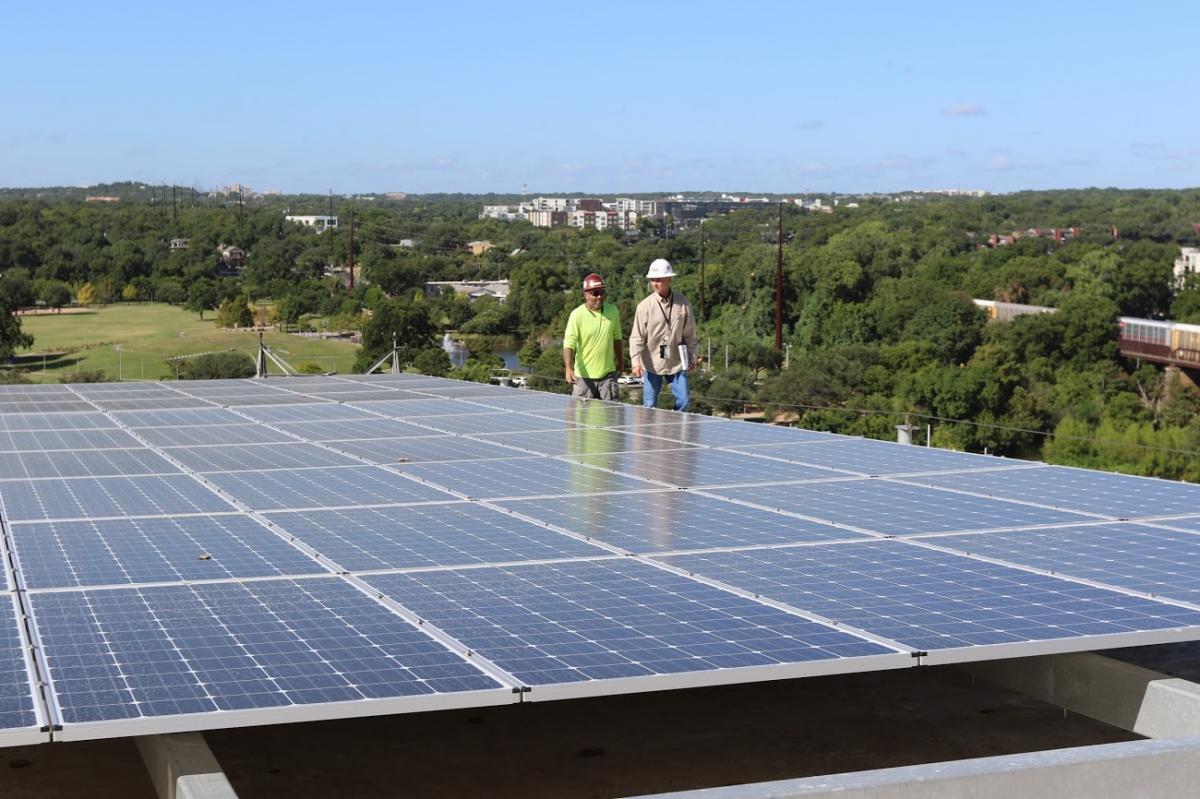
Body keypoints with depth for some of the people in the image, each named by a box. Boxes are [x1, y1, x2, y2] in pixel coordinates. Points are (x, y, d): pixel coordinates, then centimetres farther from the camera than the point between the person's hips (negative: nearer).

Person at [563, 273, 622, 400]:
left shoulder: (613, 311, 4)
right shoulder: (577, 315, -11)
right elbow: (568, 344, -17)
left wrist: (619, 360, 24)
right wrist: (568, 368, -31)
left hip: (608, 373, 4)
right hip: (584, 376, -3)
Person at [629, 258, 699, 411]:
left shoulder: (682, 303, 0)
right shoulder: (645, 306, -8)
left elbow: (689, 334, 9)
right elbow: (637, 337, -9)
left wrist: (692, 357, 10)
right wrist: (636, 362, -19)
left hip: (676, 363, 2)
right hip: (652, 364, -2)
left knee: (683, 402, 1)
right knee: (650, 406, 1)